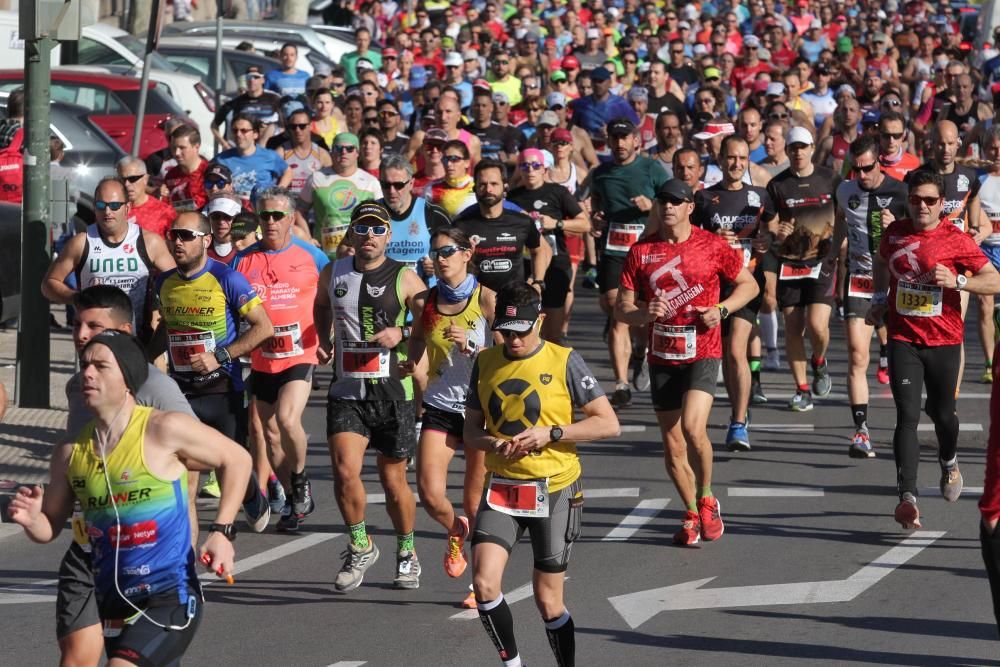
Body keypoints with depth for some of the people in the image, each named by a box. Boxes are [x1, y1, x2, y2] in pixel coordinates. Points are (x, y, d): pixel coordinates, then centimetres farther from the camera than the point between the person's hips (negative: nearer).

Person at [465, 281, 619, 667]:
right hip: (501, 488, 3)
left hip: (554, 490, -3)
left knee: (548, 600, 4)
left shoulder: (564, 361, -7)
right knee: (484, 584, -15)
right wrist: (494, 444, -11)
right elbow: (471, 429, 12)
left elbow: (609, 424, -8)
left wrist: (551, 434, -19)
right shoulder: (486, 362, 5)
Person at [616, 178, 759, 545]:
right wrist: (644, 313, -18)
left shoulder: (712, 246, -2)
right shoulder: (641, 252, 4)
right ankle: (692, 514, 24)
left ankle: (707, 500, 1)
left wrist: (721, 310, -8)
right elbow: (621, 309, 4)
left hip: (702, 353, -3)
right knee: (672, 443, 7)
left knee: (693, 427, -22)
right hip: (661, 356, 3)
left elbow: (749, 284, 9)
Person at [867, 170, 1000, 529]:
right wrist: (880, 299, 15)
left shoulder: (956, 240, -8)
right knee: (907, 416, -13)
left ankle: (949, 462, 50)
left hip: (944, 341, -1)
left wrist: (957, 281, -22)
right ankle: (908, 497, -21)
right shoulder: (895, 233, 3)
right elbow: (882, 262, 27)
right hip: (903, 340, 1)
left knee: (942, 413, 14)